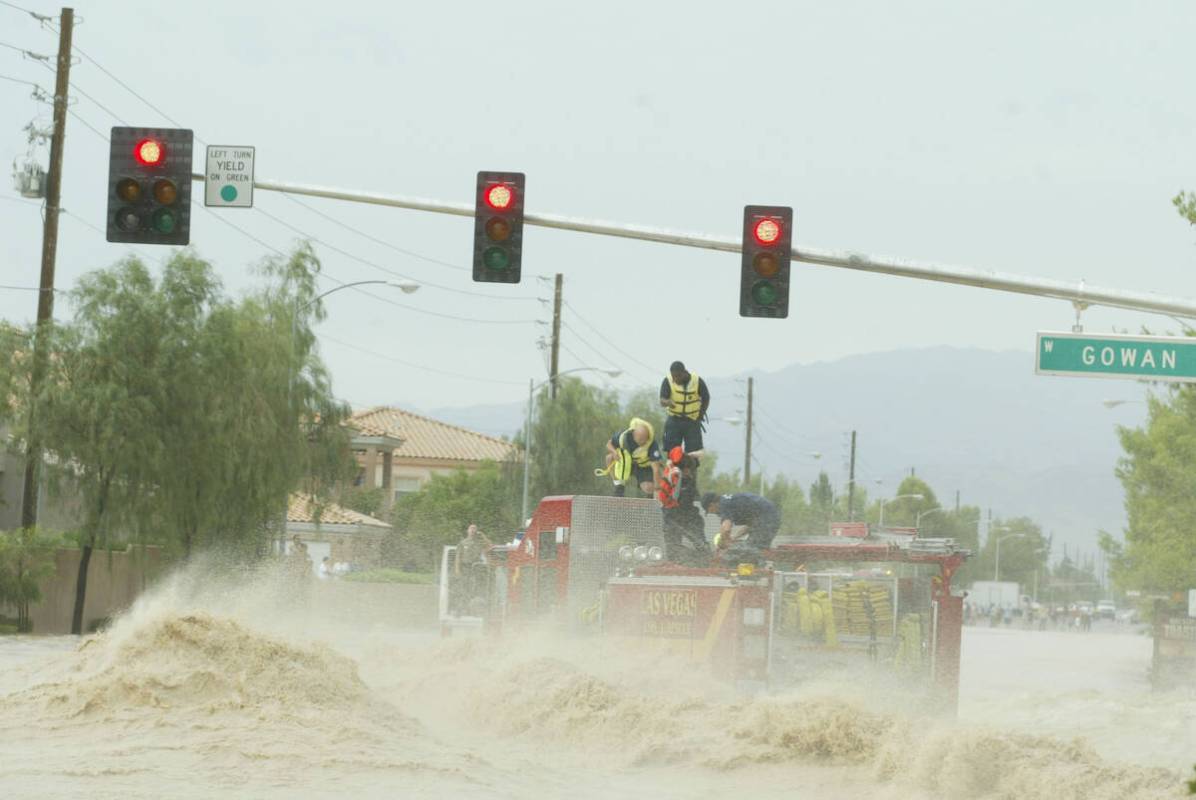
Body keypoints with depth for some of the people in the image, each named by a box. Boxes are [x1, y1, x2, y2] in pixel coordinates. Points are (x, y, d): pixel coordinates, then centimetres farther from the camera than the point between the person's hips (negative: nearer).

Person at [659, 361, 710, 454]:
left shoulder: (697, 381, -11)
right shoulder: (668, 382, -12)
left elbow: (706, 398, 5)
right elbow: (662, 401, -20)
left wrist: (701, 414, 2)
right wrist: (667, 402, -42)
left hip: (692, 422, 0)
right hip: (674, 420, 0)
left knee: (693, 455, -1)